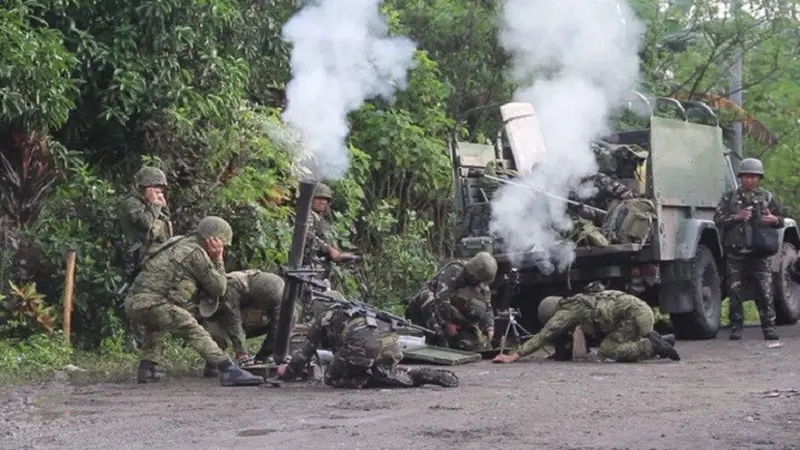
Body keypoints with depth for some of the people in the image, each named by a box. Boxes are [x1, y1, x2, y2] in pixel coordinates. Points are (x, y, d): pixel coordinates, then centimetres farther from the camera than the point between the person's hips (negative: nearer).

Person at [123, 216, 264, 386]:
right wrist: (218, 260, 10)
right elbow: (218, 288, 1)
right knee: (196, 333, -13)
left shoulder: (180, 244, 25)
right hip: (151, 302, -9)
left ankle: (147, 369, 30)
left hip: (132, 302, 9)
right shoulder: (196, 252, -2)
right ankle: (229, 371, -23)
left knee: (155, 324, 37)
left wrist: (214, 260, 19)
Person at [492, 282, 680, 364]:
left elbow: (544, 335, -12)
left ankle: (652, 346, -12)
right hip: (640, 309, 9)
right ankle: (650, 339, 12)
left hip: (635, 313, -9)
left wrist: (514, 356, -14)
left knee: (606, 352, -12)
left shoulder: (568, 310, -6)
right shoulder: (577, 304, 19)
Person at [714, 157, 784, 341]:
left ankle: (769, 327, 1)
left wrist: (774, 220, -9)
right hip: (735, 252, 0)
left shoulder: (767, 197, 10)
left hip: (759, 252, 0)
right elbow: (718, 220, -1)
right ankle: (736, 327, 10)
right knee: (734, 291, 1)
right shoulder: (729, 197, 6)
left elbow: (781, 220, 15)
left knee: (765, 291, -5)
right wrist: (736, 217, -19)